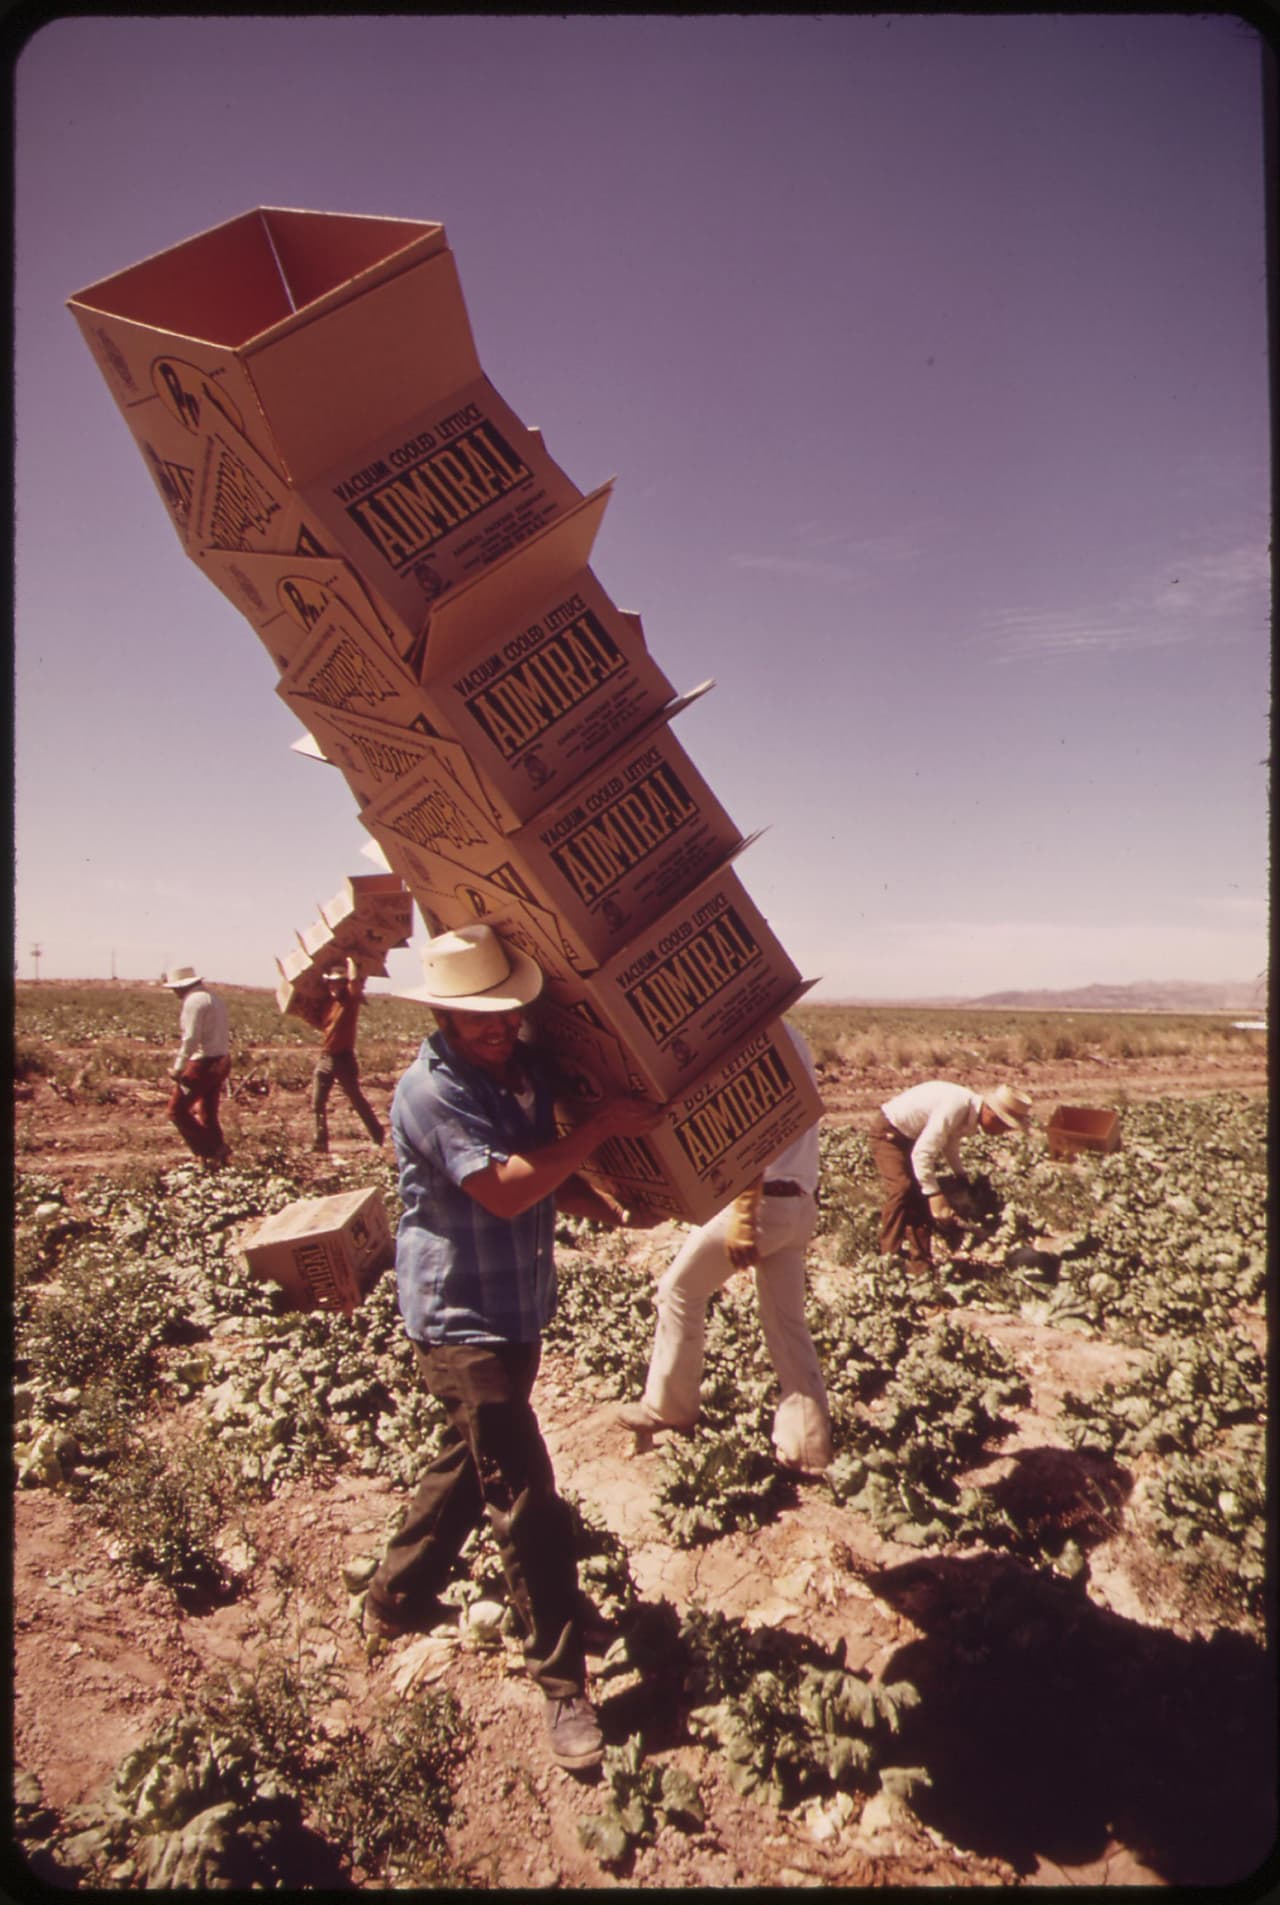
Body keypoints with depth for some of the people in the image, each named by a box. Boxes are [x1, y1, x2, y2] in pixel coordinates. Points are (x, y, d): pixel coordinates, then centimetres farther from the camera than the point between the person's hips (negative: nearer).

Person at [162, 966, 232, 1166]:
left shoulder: (194, 1001, -14)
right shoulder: (213, 998, 16)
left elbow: (191, 1039, -20)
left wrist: (178, 1068, -12)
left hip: (203, 1064, -9)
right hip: (221, 1062, 9)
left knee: (178, 1110, -1)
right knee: (207, 1114, 16)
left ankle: (212, 1150, -4)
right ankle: (218, 1155, 17)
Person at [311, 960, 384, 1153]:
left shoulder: (351, 998, -9)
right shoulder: (328, 1000, 10)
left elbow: (355, 979, -29)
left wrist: (350, 960, -12)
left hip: (344, 1059, -6)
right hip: (324, 1058, 6)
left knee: (357, 1100, 0)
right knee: (317, 1103, 6)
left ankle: (379, 1137, 10)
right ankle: (320, 1142, 14)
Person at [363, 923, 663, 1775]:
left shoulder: (526, 1067, 2)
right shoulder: (430, 1091, -22)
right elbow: (505, 1190, -30)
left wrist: (614, 1212, -1)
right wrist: (600, 1127, -26)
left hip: (516, 1314, 9)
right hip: (463, 1325, -8)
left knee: (469, 1465, 24)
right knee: (528, 1505, -3)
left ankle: (397, 1601, 44)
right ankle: (563, 1684, 11)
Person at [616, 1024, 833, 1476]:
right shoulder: (789, 1037, 15)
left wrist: (742, 1214, -23)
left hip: (761, 1198, -9)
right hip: (800, 1202, 9)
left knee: (680, 1289, 10)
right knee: (786, 1321, 12)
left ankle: (667, 1407, 21)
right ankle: (807, 1446, 13)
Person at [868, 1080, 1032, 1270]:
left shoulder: (970, 1113, -3)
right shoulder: (956, 1108, -32)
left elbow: (950, 1143, 17)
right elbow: (922, 1154, -33)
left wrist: (962, 1176, 9)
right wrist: (936, 1196, -31)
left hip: (910, 1136, 9)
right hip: (887, 1131, -9)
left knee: (921, 1195, 4)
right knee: (901, 1188, -23)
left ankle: (920, 1261, 10)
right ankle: (888, 1257, -16)